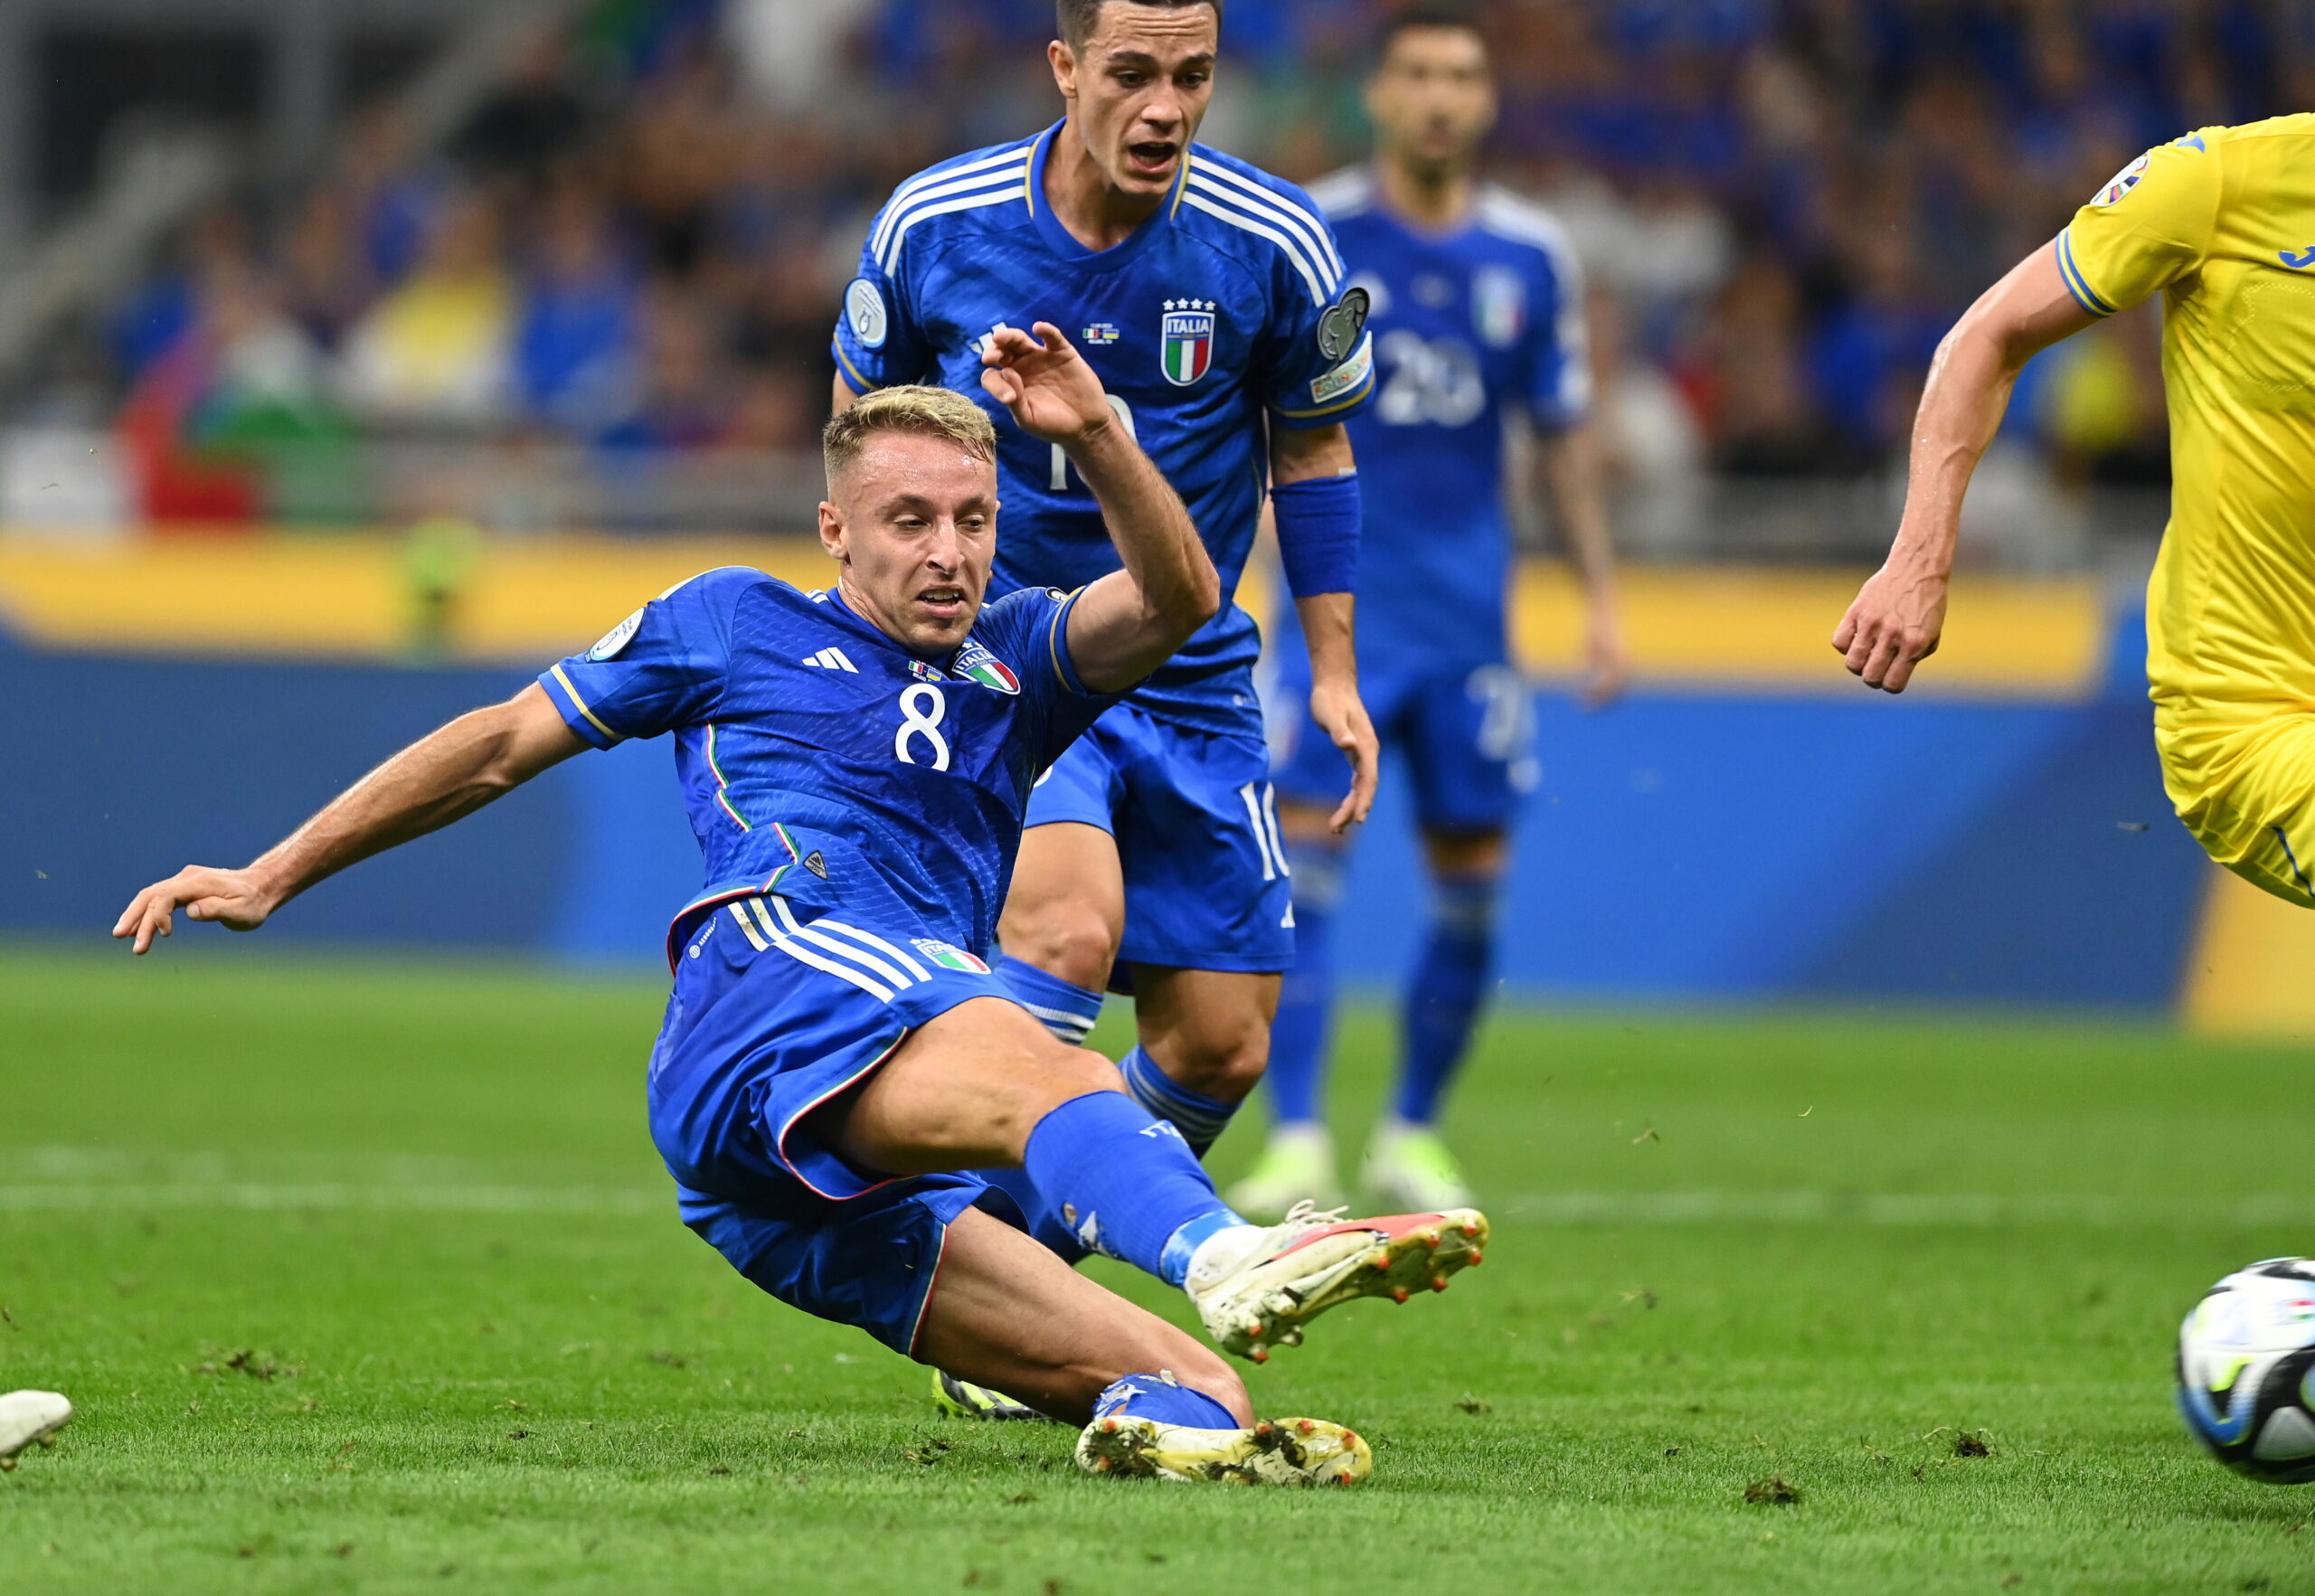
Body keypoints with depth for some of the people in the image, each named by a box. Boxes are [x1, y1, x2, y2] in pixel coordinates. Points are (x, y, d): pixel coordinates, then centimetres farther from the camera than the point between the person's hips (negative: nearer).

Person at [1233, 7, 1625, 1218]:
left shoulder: (1532, 257, 4)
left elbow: (1562, 437, 12)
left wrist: (1602, 597, 8)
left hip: (1469, 610, 3)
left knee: (1471, 891, 3)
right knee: (1303, 861, -13)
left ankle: (1411, 1138, 18)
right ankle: (1298, 1144, -11)